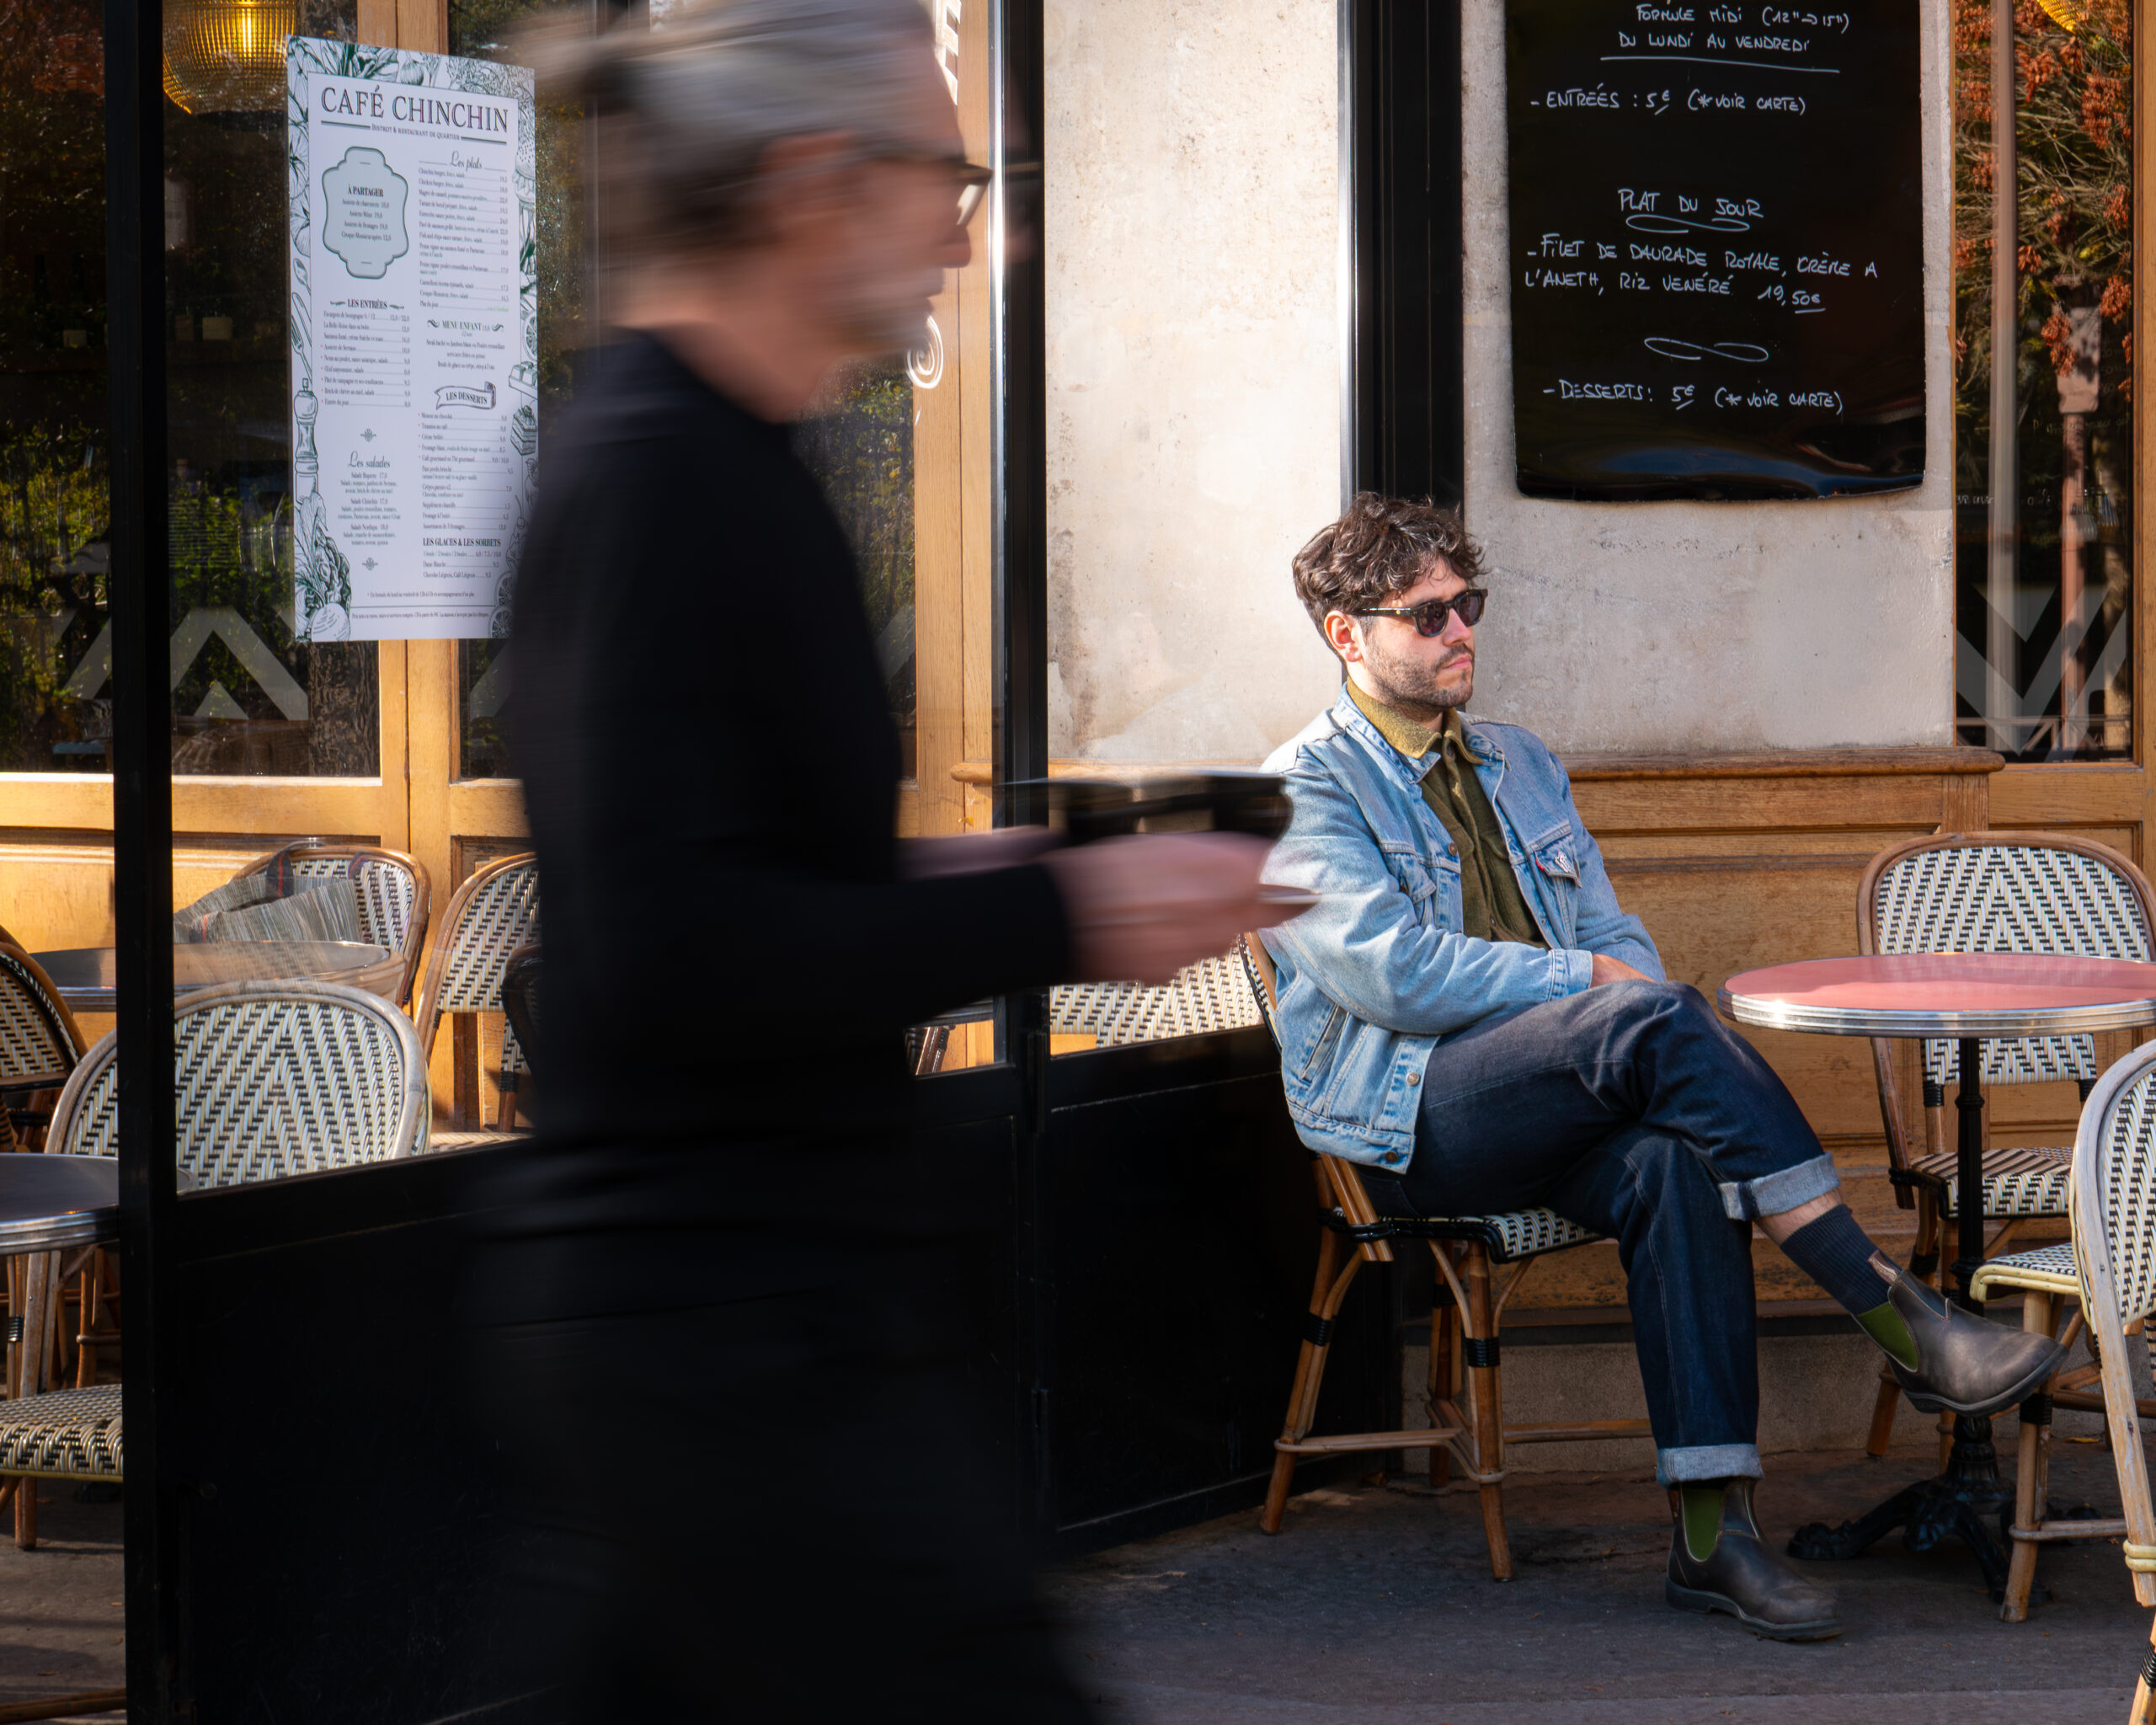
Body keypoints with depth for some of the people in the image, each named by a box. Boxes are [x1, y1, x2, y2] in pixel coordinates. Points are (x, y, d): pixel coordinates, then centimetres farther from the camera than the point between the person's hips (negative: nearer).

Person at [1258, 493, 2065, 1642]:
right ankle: (1898, 1321, -29)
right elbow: (1394, 973, -12)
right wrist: (1585, 980, -10)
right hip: (1400, 1126, -6)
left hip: (1548, 1113, 6)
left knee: (1675, 1166, -31)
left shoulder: (1520, 768, 23)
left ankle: (1711, 1531, -37)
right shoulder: (1305, 792, 1)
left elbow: (1615, 936, 18)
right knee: (1651, 1018, -31)